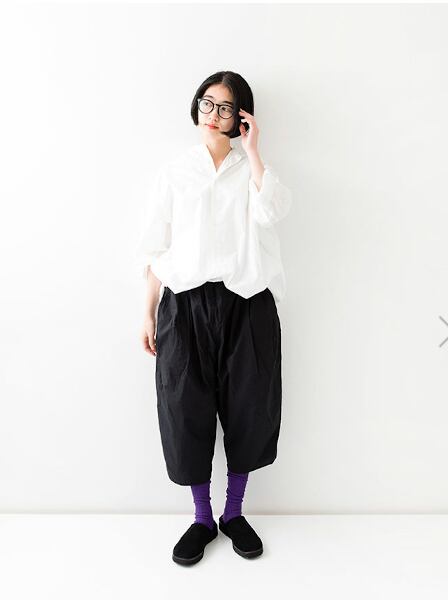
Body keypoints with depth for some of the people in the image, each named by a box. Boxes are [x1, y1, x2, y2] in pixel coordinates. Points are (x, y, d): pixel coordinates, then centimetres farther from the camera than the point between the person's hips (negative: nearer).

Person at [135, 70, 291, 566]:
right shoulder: (173, 171, 9)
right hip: (185, 303, 0)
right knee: (188, 412, 4)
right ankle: (202, 519, 26)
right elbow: (155, 249, 7)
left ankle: (234, 514, 30)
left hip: (246, 303, 0)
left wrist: (252, 149, -7)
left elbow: (272, 210, -14)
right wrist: (149, 314, 3)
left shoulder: (252, 168, 10)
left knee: (247, 411, 7)